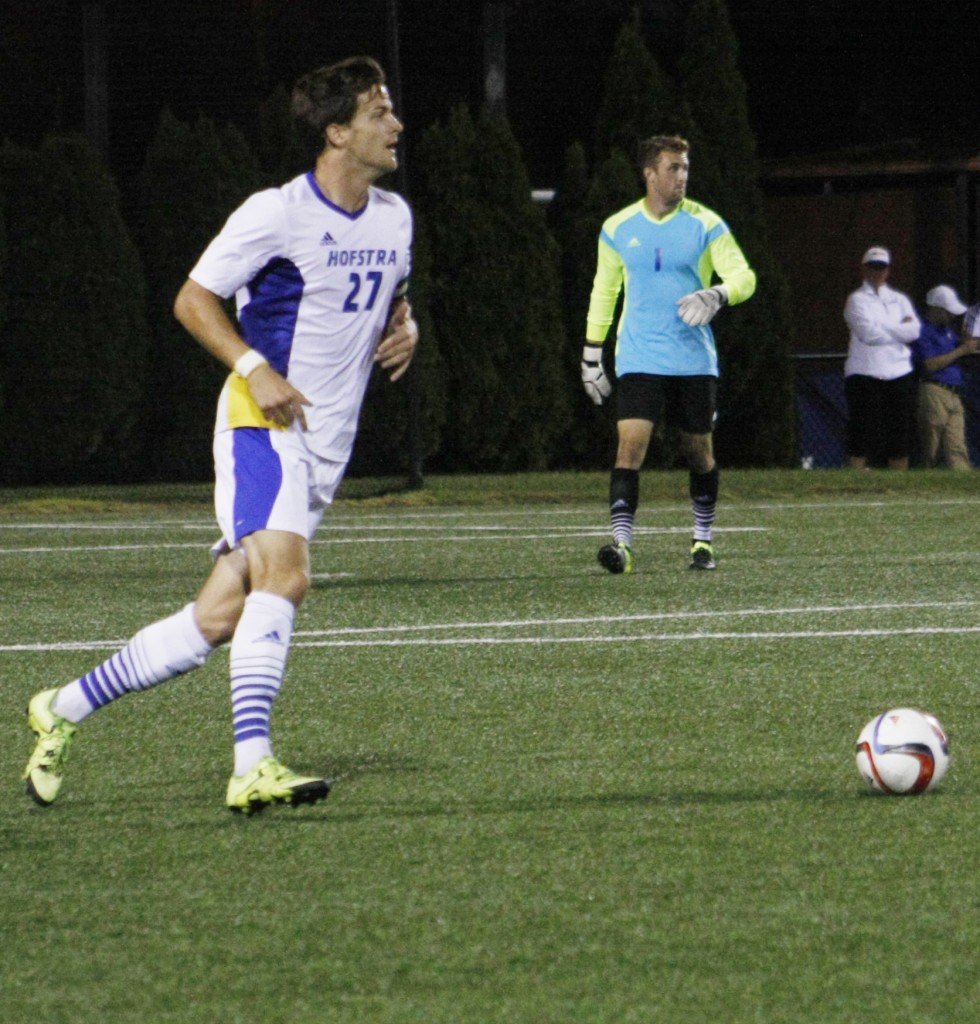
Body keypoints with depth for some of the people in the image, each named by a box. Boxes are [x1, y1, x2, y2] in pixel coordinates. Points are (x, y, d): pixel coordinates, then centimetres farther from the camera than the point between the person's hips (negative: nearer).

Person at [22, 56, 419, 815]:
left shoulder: (393, 217, 10)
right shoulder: (276, 213, -11)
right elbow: (193, 299, -7)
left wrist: (404, 326, 5)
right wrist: (254, 367, -20)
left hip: (326, 446, 7)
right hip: (263, 424, -7)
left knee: (218, 620, 4)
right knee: (284, 574, -27)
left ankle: (66, 708, 18)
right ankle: (253, 767, -33)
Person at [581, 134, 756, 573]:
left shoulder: (705, 225, -1)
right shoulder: (618, 229, 5)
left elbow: (744, 276, -4)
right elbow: (603, 291, 16)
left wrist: (716, 296, -27)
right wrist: (591, 354, 14)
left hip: (694, 360, 0)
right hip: (638, 360, 0)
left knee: (699, 451, 8)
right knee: (630, 443, -15)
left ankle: (703, 539, 25)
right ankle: (621, 542, -21)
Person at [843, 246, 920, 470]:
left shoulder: (899, 300, 18)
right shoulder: (856, 299, 4)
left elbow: (914, 330, 2)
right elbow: (868, 333, -12)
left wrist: (882, 328, -5)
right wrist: (899, 330, -2)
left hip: (899, 374, 4)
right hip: (866, 374, -4)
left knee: (901, 435, 3)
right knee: (863, 434, -8)